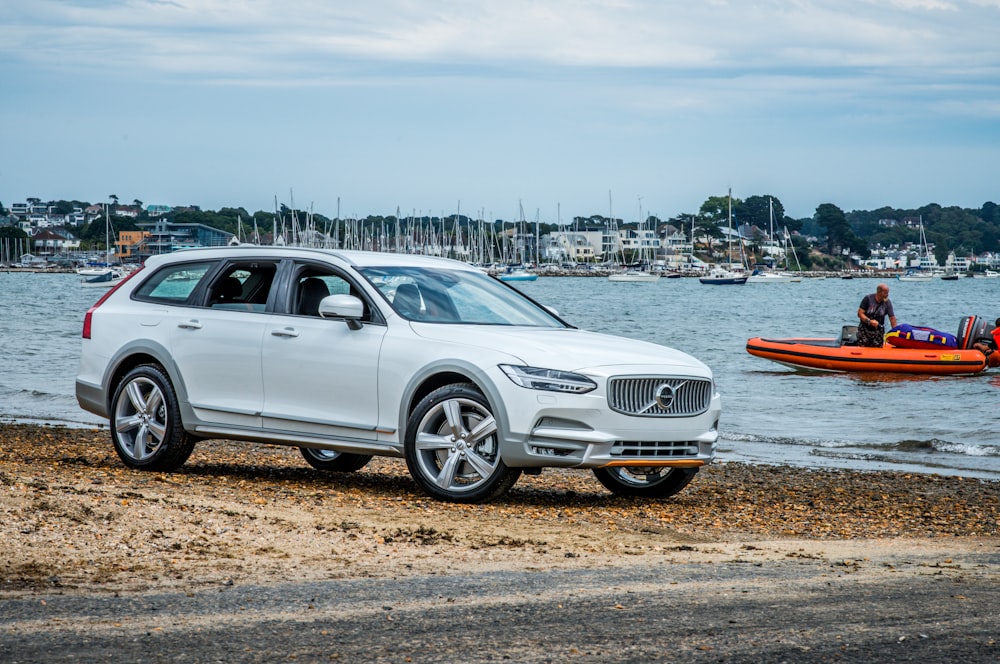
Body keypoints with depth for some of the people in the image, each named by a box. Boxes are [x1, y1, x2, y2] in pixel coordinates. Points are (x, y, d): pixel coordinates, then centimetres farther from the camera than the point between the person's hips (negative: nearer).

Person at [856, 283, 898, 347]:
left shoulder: (887, 302, -4)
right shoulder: (868, 299, -10)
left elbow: (892, 318, -5)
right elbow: (860, 313, -12)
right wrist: (869, 321, -26)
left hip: (878, 331, 2)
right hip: (865, 329, -2)